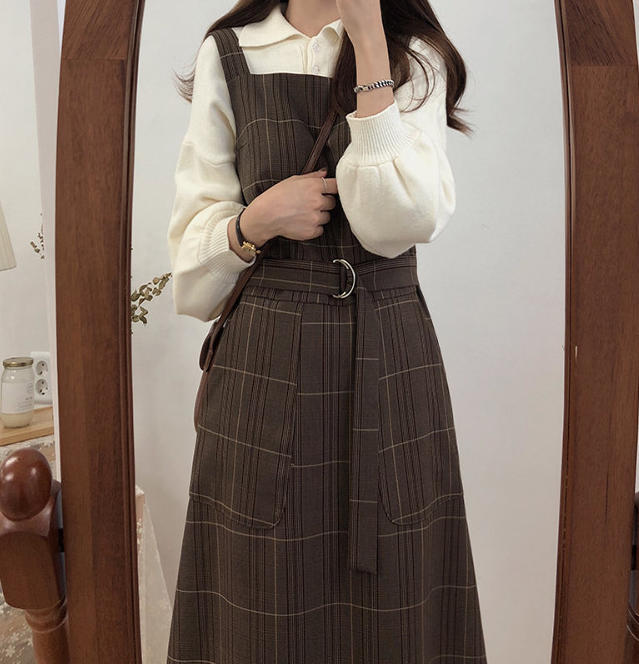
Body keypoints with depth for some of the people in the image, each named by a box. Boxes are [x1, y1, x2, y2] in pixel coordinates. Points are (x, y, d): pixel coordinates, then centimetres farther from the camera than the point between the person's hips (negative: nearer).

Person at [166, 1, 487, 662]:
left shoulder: (416, 56, 8)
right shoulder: (228, 53, 8)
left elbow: (398, 222, -10)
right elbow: (193, 233, 8)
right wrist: (257, 219, -14)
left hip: (389, 360, 1)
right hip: (264, 360, 0)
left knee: (390, 600, 9)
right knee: (266, 602, 8)